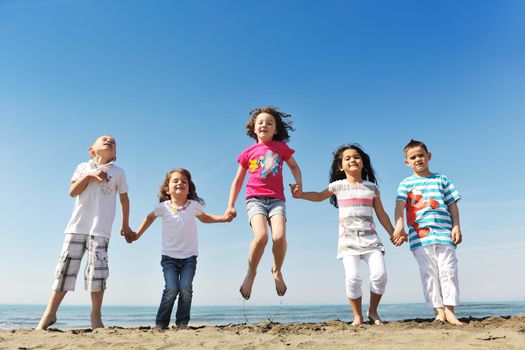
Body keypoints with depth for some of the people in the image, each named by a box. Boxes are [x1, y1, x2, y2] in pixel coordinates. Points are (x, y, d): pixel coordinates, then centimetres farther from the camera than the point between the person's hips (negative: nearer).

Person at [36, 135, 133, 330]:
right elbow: (73, 192, 3)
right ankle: (50, 313, 14)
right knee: (66, 267, 2)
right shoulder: (83, 167, 13)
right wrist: (89, 175, -9)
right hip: (77, 226, 2)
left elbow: (124, 198, 14)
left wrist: (125, 225, 16)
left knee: (97, 271, -7)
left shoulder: (118, 172, 9)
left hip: (100, 230, -1)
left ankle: (96, 316, 5)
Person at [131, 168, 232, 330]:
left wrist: (223, 218, 8)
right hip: (169, 257, -1)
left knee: (186, 288, -14)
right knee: (171, 289, -14)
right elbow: (150, 217, 19)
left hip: (189, 257, 1)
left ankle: (182, 323, 3)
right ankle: (160, 323, 5)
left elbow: (204, 218, 21)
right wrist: (137, 234, 15)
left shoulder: (194, 205, 1)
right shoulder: (163, 207, -2)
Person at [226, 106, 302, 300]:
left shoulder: (281, 147, 11)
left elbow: (294, 166, 25)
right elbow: (238, 181, 16)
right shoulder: (248, 152, 10)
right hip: (255, 199, -1)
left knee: (279, 236, -22)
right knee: (261, 236, -25)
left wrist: (299, 184, 7)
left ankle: (277, 271, 8)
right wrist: (231, 206, 12)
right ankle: (251, 274, 1)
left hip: (276, 199, 1)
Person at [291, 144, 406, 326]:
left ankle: (372, 311, 13)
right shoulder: (338, 186, 6)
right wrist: (301, 194, 2)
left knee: (380, 274, -12)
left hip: (370, 237, 2)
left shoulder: (372, 187, 10)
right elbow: (319, 196, 19)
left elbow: (381, 214, 16)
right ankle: (358, 316, 5)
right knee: (353, 277, -16)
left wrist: (393, 234, 15)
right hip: (348, 239, -1)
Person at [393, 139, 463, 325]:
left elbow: (452, 205, 12)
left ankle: (449, 311, 8)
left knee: (448, 271, 0)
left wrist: (456, 227, 2)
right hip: (420, 235, -1)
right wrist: (399, 225, -22)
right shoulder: (406, 183, 7)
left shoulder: (441, 179, 13)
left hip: (444, 233, 1)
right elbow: (400, 205, -7)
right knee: (429, 273, 0)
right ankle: (439, 311, 6)